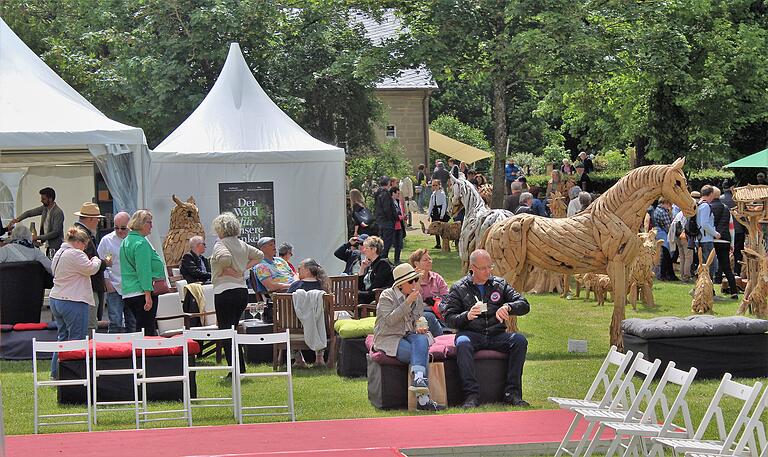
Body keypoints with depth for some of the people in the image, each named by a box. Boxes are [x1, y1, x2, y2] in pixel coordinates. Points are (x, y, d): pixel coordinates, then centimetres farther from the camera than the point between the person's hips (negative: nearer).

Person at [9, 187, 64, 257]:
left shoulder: (58, 213, -18)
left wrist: (38, 237, -20)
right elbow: (30, 212, 15)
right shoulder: (44, 208, 8)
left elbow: (55, 232, -21)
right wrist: (17, 219, -3)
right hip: (48, 245, 9)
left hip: (55, 247, -9)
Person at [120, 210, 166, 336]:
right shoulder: (141, 243, -14)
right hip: (142, 293, -10)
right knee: (147, 331, -9)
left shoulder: (126, 241, 18)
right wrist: (148, 294, -23)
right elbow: (144, 271, -21)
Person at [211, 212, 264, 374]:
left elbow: (225, 257, -29)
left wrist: (226, 269, -11)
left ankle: (236, 370, -7)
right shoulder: (242, 244, 13)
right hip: (243, 290, 8)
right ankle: (240, 369, 16)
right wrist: (244, 268, 14)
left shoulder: (220, 244, -10)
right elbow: (259, 255, 21)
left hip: (225, 291, -8)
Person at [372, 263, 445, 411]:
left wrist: (419, 326, -3)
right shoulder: (386, 297, -5)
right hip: (390, 339, -5)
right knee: (420, 354, -30)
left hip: (410, 335, 5)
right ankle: (423, 399, -39)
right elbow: (389, 320, -19)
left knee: (422, 340, -33)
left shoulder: (417, 296, 12)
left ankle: (418, 380, -52)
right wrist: (407, 302, -22)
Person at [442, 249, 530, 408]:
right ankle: (471, 395, -39)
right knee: (463, 343, -37)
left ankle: (512, 393, -25)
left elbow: (524, 305, 7)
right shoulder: (458, 289, 7)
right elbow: (449, 319, 2)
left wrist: (508, 307, -15)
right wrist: (466, 316, -19)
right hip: (470, 334, -2)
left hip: (496, 335, 3)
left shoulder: (499, 284, 13)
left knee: (520, 340, -26)